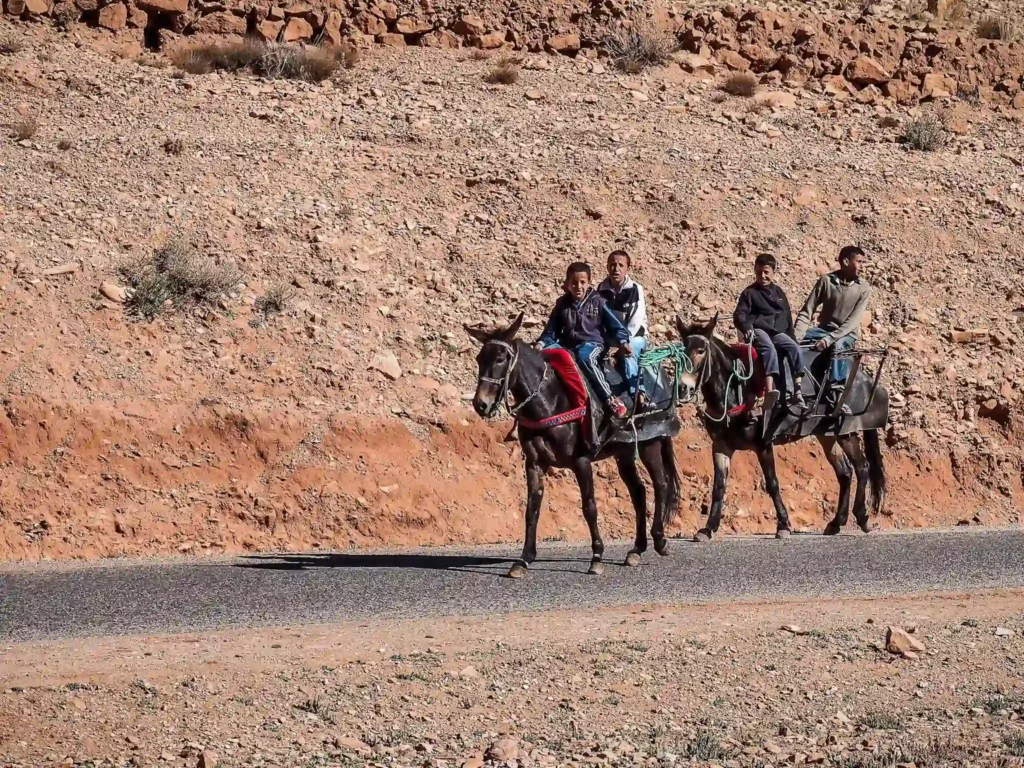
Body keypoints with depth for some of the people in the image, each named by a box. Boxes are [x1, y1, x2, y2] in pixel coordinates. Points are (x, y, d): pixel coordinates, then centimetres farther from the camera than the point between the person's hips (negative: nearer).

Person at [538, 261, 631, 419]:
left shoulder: (597, 302, 0)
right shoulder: (562, 304, 8)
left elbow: (614, 325, 3)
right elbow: (551, 330, 14)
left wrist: (623, 342, -13)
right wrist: (542, 343, -4)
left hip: (592, 342, -4)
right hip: (567, 344, 4)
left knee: (585, 357, -40)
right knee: (544, 354, -25)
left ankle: (610, 399, -37)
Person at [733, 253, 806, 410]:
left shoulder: (778, 292, 22)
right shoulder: (750, 293, 7)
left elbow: (788, 317, 26)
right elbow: (739, 315, -3)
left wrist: (792, 336, 16)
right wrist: (746, 327, -24)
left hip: (778, 332, 5)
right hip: (758, 331, -5)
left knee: (794, 348, -25)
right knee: (769, 348, -36)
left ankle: (797, 392, -31)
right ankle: (770, 392, -51)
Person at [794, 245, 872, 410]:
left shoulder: (863, 289, -7)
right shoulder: (826, 280, -5)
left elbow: (853, 321, -16)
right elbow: (806, 311, -6)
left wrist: (830, 338, -29)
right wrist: (796, 336, -21)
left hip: (847, 334, -2)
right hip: (824, 329, 2)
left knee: (837, 346, -38)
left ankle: (837, 396, -40)